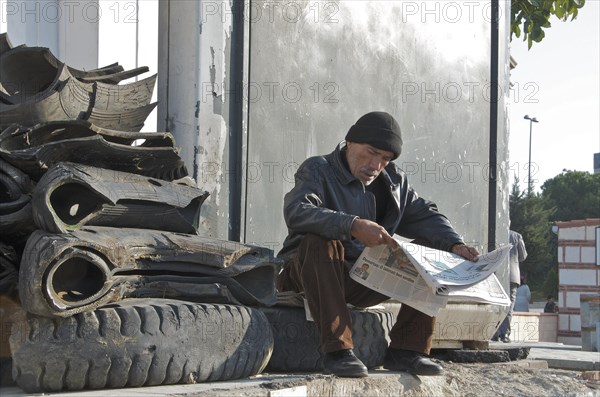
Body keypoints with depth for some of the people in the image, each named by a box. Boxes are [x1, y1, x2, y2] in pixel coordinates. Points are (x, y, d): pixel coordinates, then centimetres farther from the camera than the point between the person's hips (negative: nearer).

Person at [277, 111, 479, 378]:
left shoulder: (394, 181, 14)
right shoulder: (317, 170, -6)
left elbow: (424, 216, 14)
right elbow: (296, 211, -26)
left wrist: (455, 245, -7)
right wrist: (352, 225, -40)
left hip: (368, 283, 6)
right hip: (314, 274, -5)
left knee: (430, 255, -7)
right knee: (319, 242, -37)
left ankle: (406, 350, -11)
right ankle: (337, 351, -40)